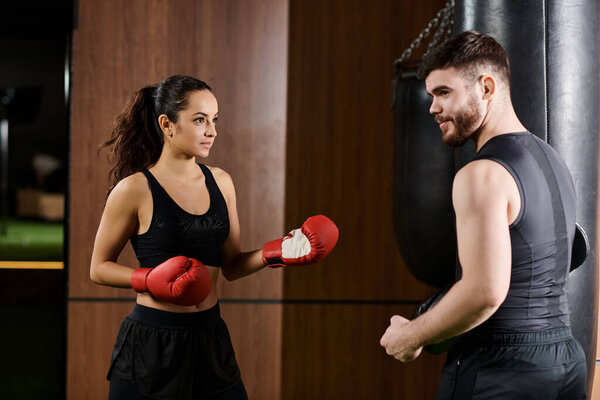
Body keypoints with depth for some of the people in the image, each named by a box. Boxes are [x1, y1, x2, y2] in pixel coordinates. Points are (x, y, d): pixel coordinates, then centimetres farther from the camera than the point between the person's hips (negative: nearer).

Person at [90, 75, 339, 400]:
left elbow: (230, 265, 10)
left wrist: (273, 254, -6)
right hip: (152, 345, -4)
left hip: (211, 339, 5)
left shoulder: (220, 183, 6)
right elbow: (99, 268, -3)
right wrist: (151, 281, -17)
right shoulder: (135, 190, -10)